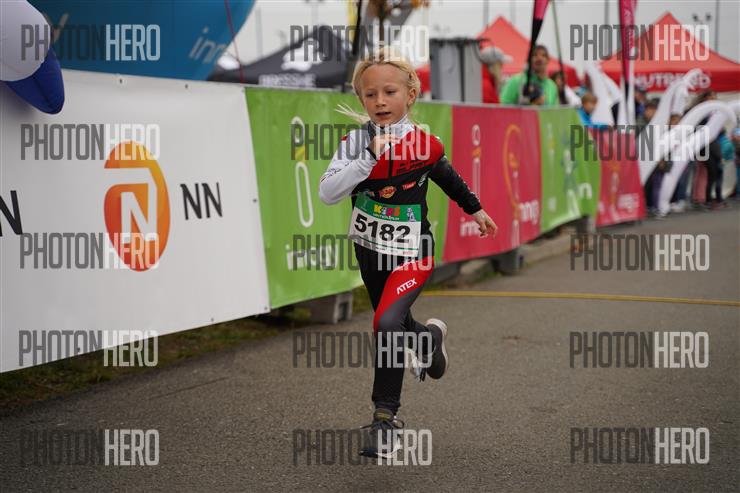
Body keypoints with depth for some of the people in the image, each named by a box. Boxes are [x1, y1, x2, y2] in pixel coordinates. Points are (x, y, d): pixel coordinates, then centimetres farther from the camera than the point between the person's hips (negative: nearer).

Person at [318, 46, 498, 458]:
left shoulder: (425, 144, -10)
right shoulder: (356, 142, -10)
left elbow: (449, 178, 13)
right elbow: (327, 193, -23)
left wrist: (476, 209, 27)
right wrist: (370, 157, -32)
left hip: (411, 253, -3)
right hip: (369, 251, 3)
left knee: (387, 324, -24)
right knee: (395, 328, 21)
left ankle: (386, 415, -12)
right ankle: (430, 337, 55)